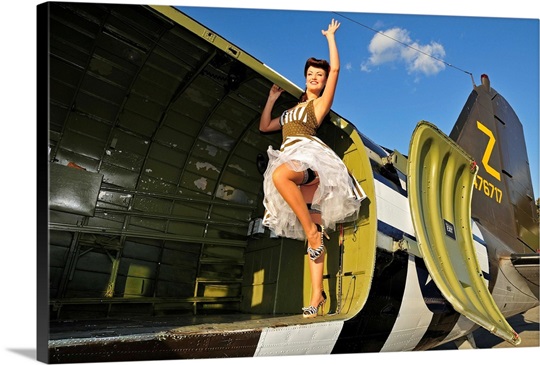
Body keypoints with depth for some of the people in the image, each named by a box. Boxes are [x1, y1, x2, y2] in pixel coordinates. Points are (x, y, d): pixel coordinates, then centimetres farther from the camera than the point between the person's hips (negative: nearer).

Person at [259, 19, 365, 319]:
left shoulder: (321, 103, 17)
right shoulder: (291, 111, 35)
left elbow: (335, 69, 9)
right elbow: (264, 126, 38)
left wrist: (331, 36, 22)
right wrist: (272, 98, 41)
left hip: (309, 153, -5)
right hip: (290, 157, 5)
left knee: (280, 174, -42)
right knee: (313, 234, -4)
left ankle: (313, 229, -30)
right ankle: (317, 295, -8)